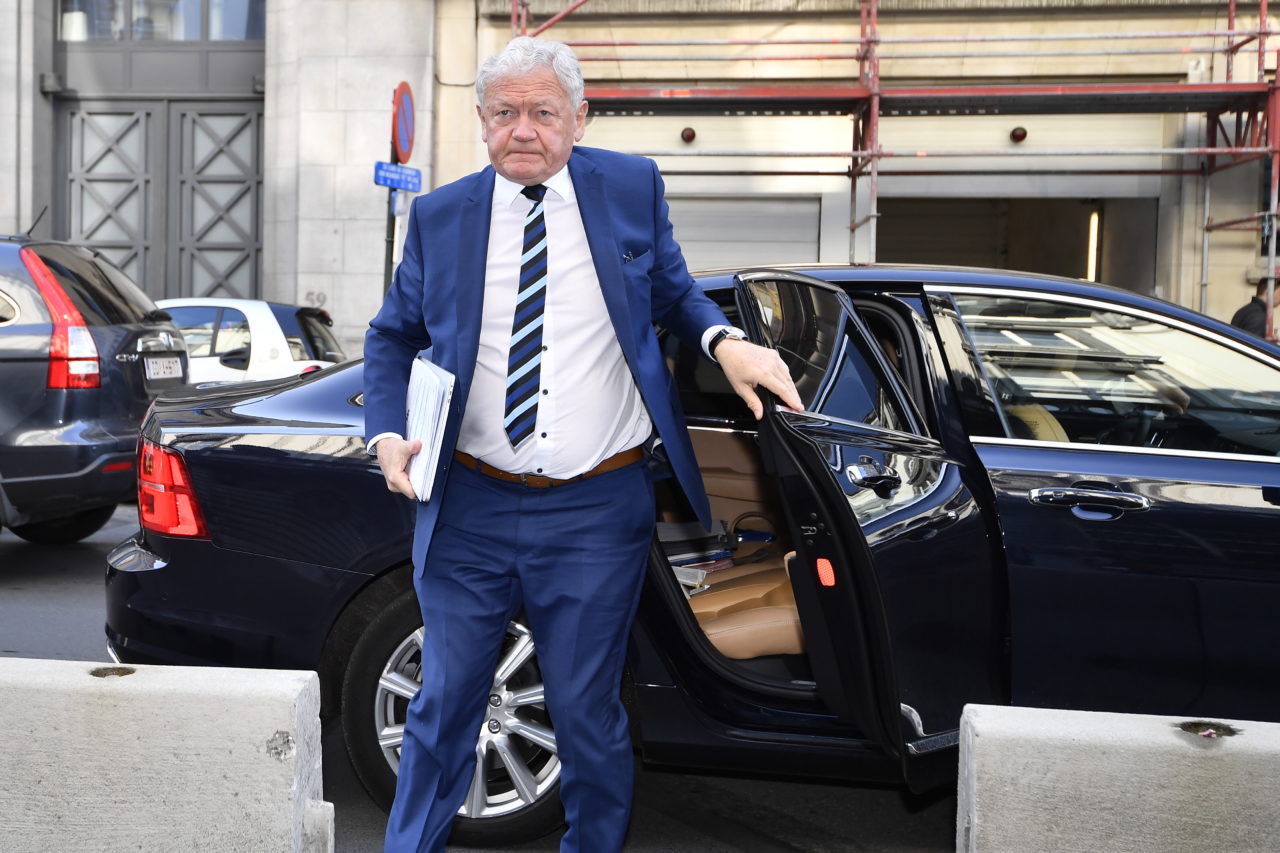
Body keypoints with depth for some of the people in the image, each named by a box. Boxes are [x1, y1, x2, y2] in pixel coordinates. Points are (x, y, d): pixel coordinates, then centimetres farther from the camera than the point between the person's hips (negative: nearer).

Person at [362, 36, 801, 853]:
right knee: (445, 704, 12)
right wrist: (388, 432, -3)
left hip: (597, 511, -1)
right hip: (470, 508, 2)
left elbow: (673, 292, 14)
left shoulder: (632, 186, 1)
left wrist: (726, 340, -7)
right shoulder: (439, 216, 3)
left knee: (586, 712, 11)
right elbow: (392, 337, 13)